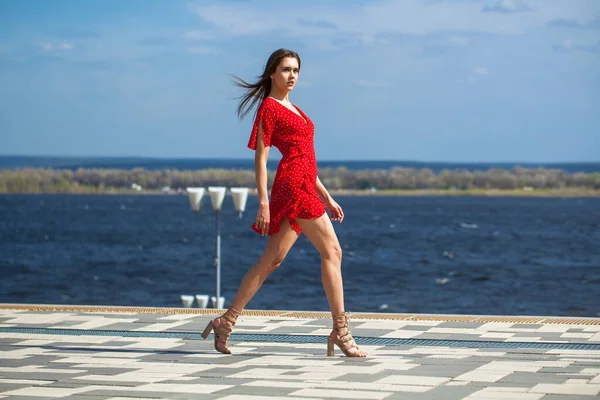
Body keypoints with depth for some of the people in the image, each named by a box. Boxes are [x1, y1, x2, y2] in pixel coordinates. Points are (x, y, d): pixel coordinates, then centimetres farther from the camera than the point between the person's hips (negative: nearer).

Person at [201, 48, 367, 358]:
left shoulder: (293, 109, 24)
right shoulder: (269, 107, -2)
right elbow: (260, 158, -8)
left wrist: (326, 197, 23)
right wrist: (263, 203, -14)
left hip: (305, 187, 9)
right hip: (294, 185, -9)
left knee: (271, 260, 8)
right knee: (331, 251, -8)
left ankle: (227, 321, 11)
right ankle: (340, 330, -6)